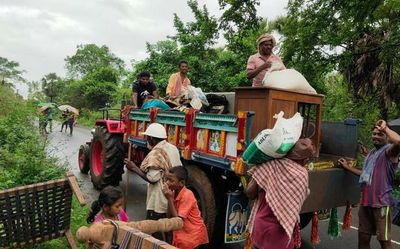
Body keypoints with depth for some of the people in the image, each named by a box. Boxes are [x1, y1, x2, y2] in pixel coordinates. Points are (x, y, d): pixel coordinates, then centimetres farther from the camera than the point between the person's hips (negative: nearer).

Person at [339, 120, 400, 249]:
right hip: (365, 201, 8)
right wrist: (348, 167, 24)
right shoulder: (371, 152, 17)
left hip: (381, 202, -8)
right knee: (363, 236, 17)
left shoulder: (389, 151, -10)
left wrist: (385, 127, -22)